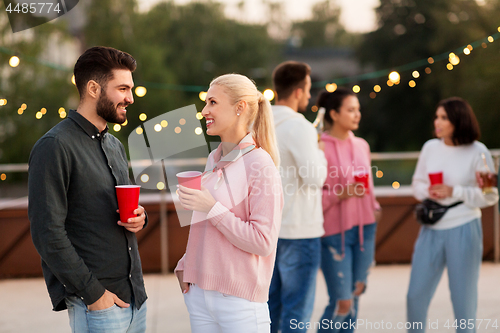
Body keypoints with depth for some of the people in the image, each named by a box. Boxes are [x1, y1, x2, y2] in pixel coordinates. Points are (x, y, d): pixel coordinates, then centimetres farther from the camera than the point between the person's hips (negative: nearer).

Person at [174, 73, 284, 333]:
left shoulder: (260, 165, -12)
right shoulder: (214, 159, 10)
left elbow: (263, 241, -16)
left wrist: (212, 208, -18)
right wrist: (185, 265, 8)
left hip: (240, 301, -6)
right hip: (199, 292, 7)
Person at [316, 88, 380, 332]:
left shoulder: (362, 145, 10)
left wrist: (374, 207, 6)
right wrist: (340, 194, -23)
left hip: (364, 229, 6)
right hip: (335, 231, -6)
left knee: (354, 297, 10)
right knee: (342, 303, -7)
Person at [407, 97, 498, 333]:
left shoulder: (477, 152, -8)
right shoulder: (430, 147, 3)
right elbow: (417, 184, 12)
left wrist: (455, 192, -17)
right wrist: (427, 192, -10)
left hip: (463, 230, -4)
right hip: (431, 229, 4)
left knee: (463, 298, 7)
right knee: (416, 295, 6)